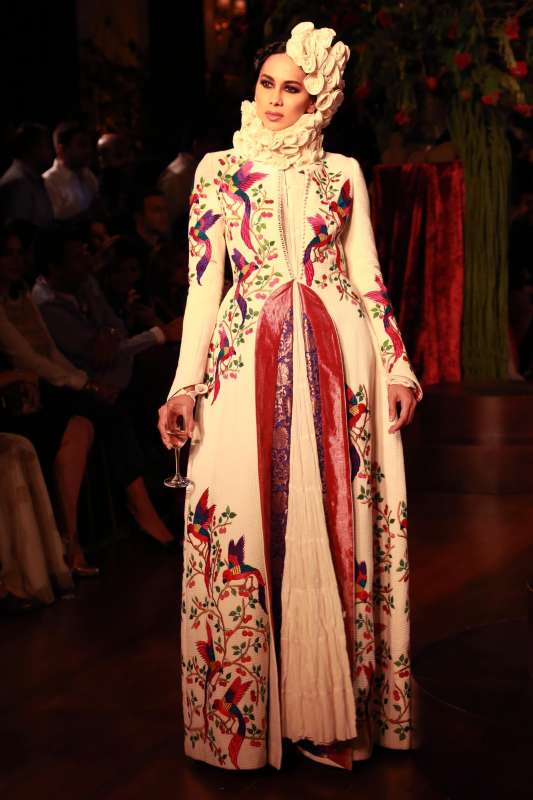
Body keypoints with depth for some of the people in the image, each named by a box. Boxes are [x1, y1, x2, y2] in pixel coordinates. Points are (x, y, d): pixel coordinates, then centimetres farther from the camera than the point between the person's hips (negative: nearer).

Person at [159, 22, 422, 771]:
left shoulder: (342, 171, 13)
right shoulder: (220, 169, 9)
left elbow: (367, 277, 11)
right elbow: (203, 282, 4)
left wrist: (398, 364, 4)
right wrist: (185, 383, -4)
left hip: (339, 357, 1)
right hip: (250, 357, -1)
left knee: (338, 523, 2)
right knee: (247, 523, -3)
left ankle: (340, 703, 12)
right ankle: (248, 710, 8)